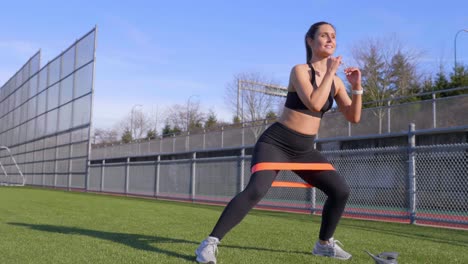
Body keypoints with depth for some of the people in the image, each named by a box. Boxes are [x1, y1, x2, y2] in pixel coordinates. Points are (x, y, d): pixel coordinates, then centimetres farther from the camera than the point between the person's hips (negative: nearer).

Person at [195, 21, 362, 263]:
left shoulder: (335, 81, 7)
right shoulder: (300, 70, -13)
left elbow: (354, 117, 7)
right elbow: (314, 104, -29)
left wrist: (357, 87, -7)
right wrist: (330, 73, -19)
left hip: (304, 150, 7)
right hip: (276, 143, -7)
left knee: (341, 190, 1)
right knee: (256, 190, -29)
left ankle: (324, 243, 22)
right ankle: (210, 243, -20)